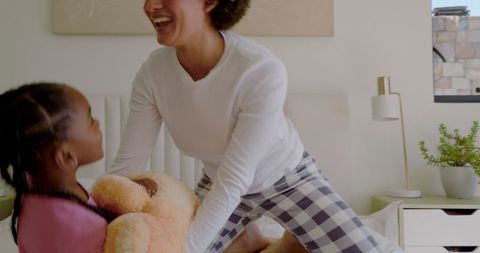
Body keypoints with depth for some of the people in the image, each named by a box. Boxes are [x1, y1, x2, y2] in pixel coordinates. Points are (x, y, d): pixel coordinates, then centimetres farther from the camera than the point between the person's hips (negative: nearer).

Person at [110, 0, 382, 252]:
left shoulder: (263, 70, -35)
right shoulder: (153, 72, -20)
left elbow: (234, 180, -34)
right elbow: (127, 164, -17)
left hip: (287, 177, -3)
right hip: (219, 185, 4)